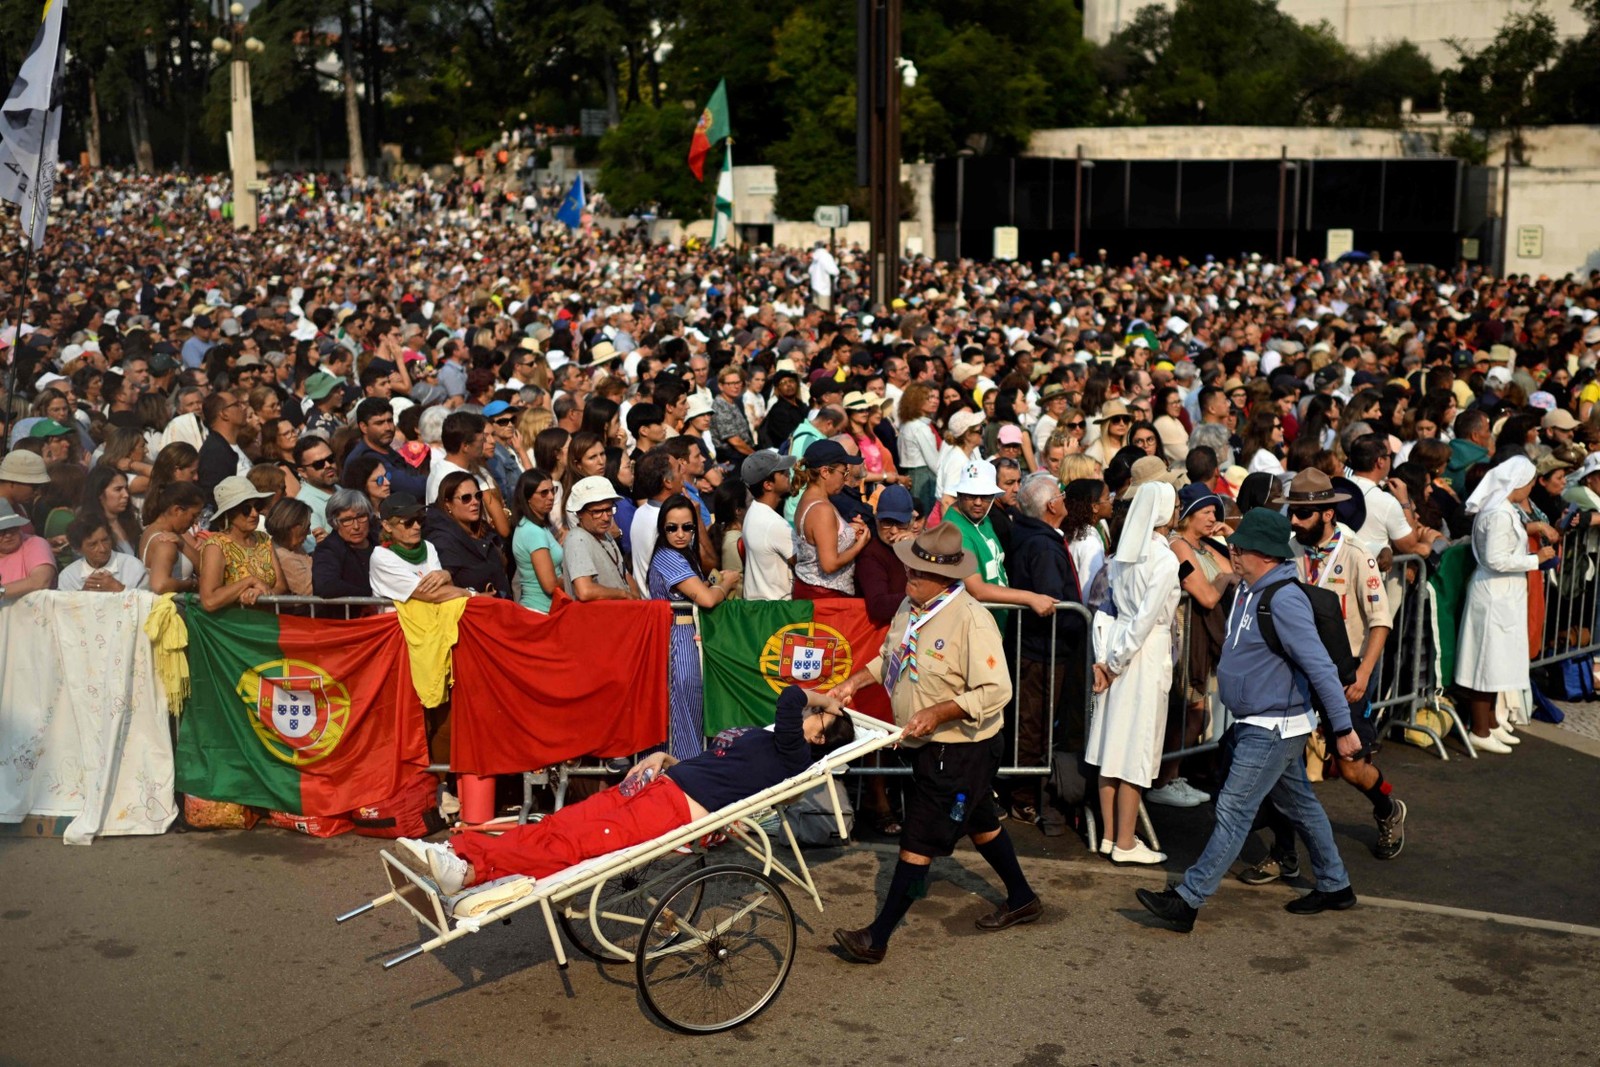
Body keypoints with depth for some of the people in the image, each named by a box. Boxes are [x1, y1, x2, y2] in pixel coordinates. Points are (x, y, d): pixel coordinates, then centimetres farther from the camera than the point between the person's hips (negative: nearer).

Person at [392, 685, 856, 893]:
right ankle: (454, 851, -18)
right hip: (657, 784, 8)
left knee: (573, 840, -24)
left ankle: (469, 872, -38)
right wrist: (663, 757, 14)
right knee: (554, 826, -8)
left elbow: (790, 697, -18)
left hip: (679, 808, -8)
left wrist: (821, 699, 2)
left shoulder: (790, 755, -1)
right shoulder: (756, 737, 28)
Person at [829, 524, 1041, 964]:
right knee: (979, 824, 23)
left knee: (919, 842, -3)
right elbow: (889, 659, 18)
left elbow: (996, 691, -27)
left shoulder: (971, 619, -25)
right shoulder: (910, 608, 2)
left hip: (960, 750, -9)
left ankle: (878, 937, 5)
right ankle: (1022, 899, 42)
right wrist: (855, 681, 3)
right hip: (928, 745, 9)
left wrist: (938, 712, -32)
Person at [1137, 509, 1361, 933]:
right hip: (1255, 724, 10)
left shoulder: (1283, 601, -24)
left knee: (1233, 810, -8)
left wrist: (1343, 728, -22)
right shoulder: (1248, 589, 5)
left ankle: (1188, 900, -6)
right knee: (1299, 804, 20)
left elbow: (1321, 668, -24)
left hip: (1275, 728, -10)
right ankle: (1334, 886, 34)